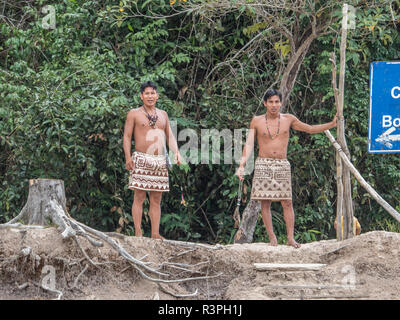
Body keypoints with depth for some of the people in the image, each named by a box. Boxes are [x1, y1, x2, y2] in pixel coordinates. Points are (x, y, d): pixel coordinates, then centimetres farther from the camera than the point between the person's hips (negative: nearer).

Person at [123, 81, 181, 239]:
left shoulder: (163, 114, 18)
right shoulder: (134, 114, 4)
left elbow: (169, 136, 18)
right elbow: (127, 136, 0)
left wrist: (176, 151, -1)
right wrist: (128, 157, -12)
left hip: (160, 161, 5)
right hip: (141, 160, -5)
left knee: (156, 199, 4)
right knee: (139, 197, -7)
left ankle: (155, 233, 6)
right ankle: (138, 233, -7)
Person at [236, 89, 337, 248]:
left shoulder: (288, 119, 7)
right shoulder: (257, 121, 3)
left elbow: (310, 129, 17)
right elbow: (249, 144, 0)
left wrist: (331, 125, 9)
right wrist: (242, 165, -10)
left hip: (282, 165, 1)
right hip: (263, 164, -1)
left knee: (287, 202, -4)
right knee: (265, 202, -4)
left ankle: (290, 238, -2)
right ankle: (272, 237, 0)